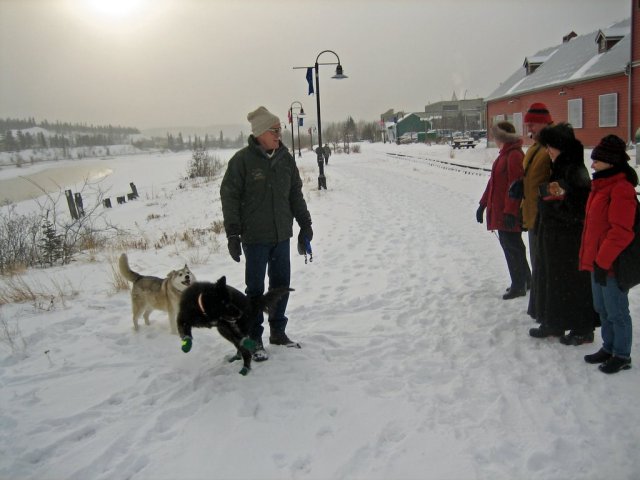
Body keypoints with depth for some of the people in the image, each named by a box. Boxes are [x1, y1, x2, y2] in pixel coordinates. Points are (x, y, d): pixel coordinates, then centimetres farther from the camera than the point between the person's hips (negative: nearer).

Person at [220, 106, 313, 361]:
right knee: (256, 288, 3)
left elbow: (296, 194, 15)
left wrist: (305, 223, 14)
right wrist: (232, 234, -13)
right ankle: (255, 339, 15)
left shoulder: (285, 158, 6)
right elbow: (229, 197, -9)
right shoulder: (242, 160, -11)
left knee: (281, 284, 13)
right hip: (255, 237, -5)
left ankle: (278, 331, 29)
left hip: (282, 235, 5)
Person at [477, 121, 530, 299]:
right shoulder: (504, 154, 15)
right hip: (499, 210, 10)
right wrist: (483, 204, 20)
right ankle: (524, 280, 31)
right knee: (508, 244, 17)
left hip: (508, 213, -10)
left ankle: (519, 286, 12)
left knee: (512, 246, 0)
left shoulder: (514, 155, -17)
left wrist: (510, 211, -25)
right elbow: (494, 181, 19)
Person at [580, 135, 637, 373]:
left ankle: (622, 356, 18)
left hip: (611, 264, -9)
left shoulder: (621, 188, -18)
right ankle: (608, 348, 34)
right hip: (598, 260, 10)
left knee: (617, 312, 4)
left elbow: (621, 231, -23)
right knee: (602, 309, 20)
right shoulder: (601, 184, 12)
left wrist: (602, 260, -21)